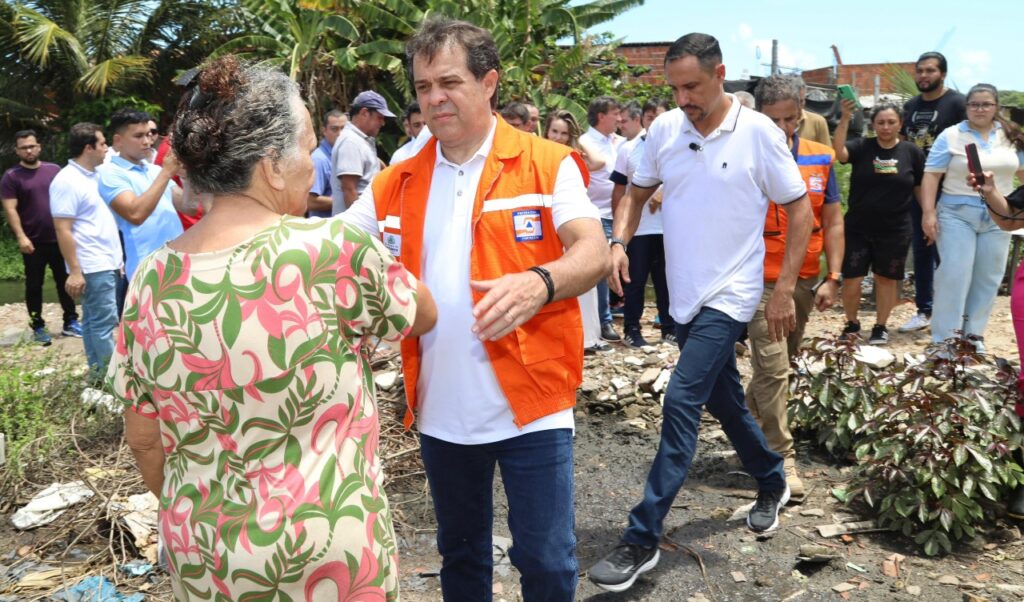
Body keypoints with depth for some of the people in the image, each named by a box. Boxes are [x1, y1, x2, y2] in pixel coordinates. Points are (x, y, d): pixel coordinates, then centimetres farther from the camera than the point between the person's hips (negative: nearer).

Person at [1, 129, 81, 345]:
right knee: (34, 286, 5)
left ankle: (70, 322, 19)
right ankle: (38, 328, 13)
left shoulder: (54, 170, 6)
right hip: (33, 242, -3)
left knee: (65, 281, 9)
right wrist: (21, 237, -19)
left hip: (59, 239, 3)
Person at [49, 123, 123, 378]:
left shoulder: (95, 176, 14)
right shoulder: (67, 181, -14)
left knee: (95, 321, 14)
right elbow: (63, 230, -17)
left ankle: (98, 372, 21)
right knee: (103, 323, -6)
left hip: (109, 263, 9)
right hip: (93, 267, -9)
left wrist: (118, 258, 20)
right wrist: (75, 272, -19)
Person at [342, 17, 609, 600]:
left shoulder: (547, 164, -7)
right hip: (441, 409, 4)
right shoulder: (397, 182, 5)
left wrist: (539, 283, -38)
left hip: (530, 403, -4)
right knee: (460, 552, 22)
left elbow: (594, 253, -18)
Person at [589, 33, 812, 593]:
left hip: (727, 294, -5)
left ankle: (642, 539, -5)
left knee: (680, 403, -13)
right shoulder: (664, 128, 0)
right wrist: (619, 241, -7)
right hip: (682, 293, 6)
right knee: (723, 398, 18)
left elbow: (799, 211, -5)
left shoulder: (758, 132, -11)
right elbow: (636, 192, 12)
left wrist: (784, 289, -9)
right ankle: (772, 482, 43)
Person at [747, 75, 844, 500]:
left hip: (806, 281, 5)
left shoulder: (820, 158, 3)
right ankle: (781, 458, 3)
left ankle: (751, 427, 37)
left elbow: (833, 221, 7)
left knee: (780, 364, 16)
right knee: (773, 368, -7)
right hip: (761, 281, -5)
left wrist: (832, 279, 1)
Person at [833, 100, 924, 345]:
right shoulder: (862, 147, -3)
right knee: (851, 279, 1)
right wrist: (845, 119, -32)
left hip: (895, 231, 0)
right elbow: (838, 151, -22)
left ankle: (881, 326, 25)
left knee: (887, 278, 10)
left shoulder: (912, 152, 0)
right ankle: (852, 323, 22)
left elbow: (921, 188, 7)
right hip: (857, 229, 0)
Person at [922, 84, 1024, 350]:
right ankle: (945, 338, 1)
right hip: (957, 214, -4)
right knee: (953, 275, -6)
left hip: (998, 218, 4)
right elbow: (931, 175, -7)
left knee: (988, 278, 8)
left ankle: (974, 333, 20)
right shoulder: (951, 136, -4)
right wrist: (928, 213, -15)